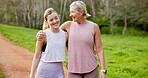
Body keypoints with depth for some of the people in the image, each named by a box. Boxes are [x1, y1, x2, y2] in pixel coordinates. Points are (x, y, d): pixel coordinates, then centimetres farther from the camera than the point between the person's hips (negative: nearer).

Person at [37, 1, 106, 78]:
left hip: (91, 69, -1)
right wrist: (41, 34, -3)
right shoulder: (69, 25, 3)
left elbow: (99, 49, -1)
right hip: (74, 70, 1)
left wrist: (103, 70, -6)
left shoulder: (94, 27, -2)